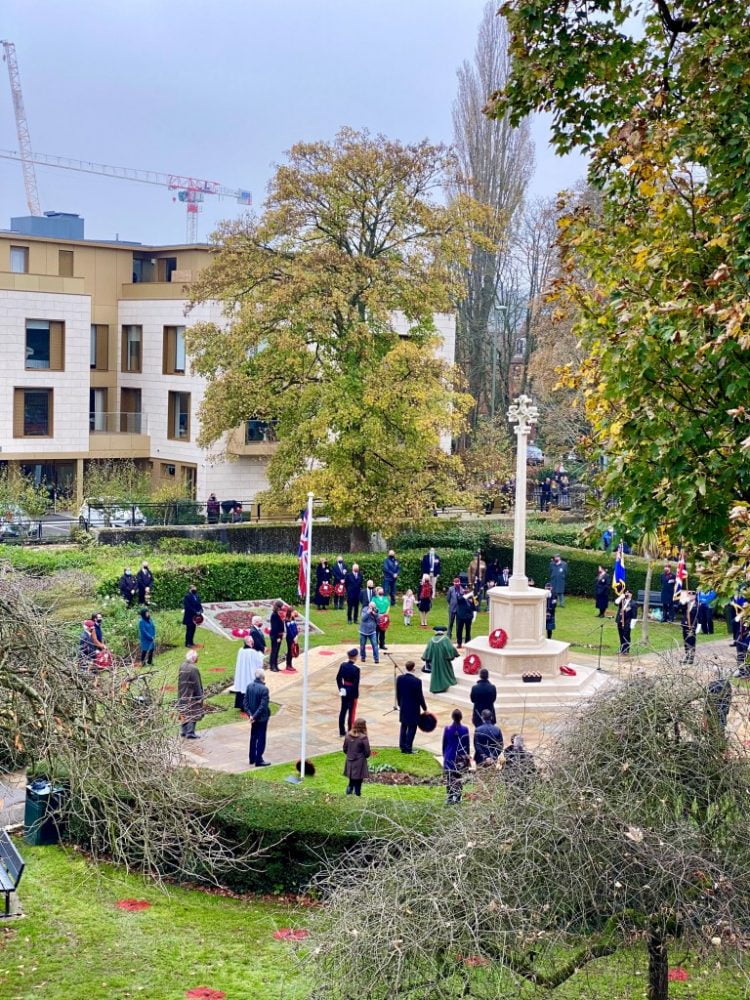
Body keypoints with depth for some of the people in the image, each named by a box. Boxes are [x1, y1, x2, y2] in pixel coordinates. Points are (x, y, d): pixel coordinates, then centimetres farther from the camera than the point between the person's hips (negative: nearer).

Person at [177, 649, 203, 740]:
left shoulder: (182, 666, 1)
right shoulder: (193, 669, -21)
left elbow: (179, 681, 9)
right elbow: (197, 684, -17)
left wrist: (180, 693, 17)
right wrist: (199, 697, -10)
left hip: (182, 694, 8)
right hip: (191, 695, -8)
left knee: (184, 714, 17)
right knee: (192, 714, 1)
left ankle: (183, 731, 23)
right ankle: (190, 732, 1)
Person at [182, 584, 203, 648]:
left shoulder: (197, 596, 8)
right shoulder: (187, 596, -13)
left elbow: (199, 604, 11)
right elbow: (188, 606, -18)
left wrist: (200, 610, -9)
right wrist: (195, 612, -20)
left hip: (195, 616, 7)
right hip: (189, 616, -7)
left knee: (193, 629, 11)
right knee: (189, 629, -4)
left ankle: (191, 642, 20)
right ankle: (187, 643, 1)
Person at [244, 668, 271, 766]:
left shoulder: (249, 686, -3)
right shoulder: (264, 689, -23)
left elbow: (246, 702, -1)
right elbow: (263, 706, -24)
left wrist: (250, 714, -2)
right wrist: (255, 716, -17)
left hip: (253, 717, 6)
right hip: (262, 717, -6)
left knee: (253, 737, 19)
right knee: (261, 739, 5)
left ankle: (252, 758, 28)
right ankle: (259, 760, 10)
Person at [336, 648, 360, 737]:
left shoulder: (343, 665, -2)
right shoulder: (356, 669, -19)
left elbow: (338, 678, 4)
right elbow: (356, 683, -18)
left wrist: (340, 688, 15)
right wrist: (356, 696, -10)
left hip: (344, 690, 6)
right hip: (352, 691, -6)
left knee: (343, 710, 14)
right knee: (352, 712, 5)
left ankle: (342, 731, 20)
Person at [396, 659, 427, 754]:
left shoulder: (399, 678, -7)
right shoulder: (417, 681, -21)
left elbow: (398, 693, 3)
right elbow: (420, 696, -15)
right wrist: (424, 708, -2)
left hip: (403, 707, 5)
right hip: (413, 708, -5)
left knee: (403, 726, 16)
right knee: (412, 727, 6)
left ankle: (402, 747, 20)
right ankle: (408, 748, 8)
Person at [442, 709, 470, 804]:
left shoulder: (447, 729, -7)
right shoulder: (465, 729, -9)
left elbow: (444, 744, 2)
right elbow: (467, 745, -1)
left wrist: (444, 755, 15)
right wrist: (468, 757, 10)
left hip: (449, 757, 0)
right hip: (461, 757, 0)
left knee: (449, 779, 6)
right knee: (459, 778, 11)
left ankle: (450, 798, 2)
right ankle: (457, 797, 10)